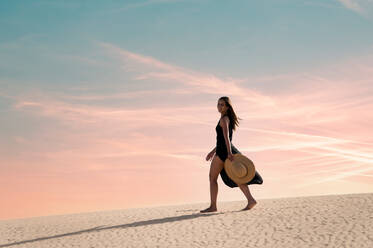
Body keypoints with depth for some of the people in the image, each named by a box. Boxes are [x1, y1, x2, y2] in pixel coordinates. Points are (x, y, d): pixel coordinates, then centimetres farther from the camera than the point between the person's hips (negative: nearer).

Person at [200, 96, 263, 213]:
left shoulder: (224, 119, -10)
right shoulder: (229, 119, 20)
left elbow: (226, 137, -22)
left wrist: (229, 153, -32)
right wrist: (213, 151, 28)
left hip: (223, 151, -9)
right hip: (226, 150, 9)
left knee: (212, 177, 1)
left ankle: (213, 206, 2)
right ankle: (250, 200, -1)